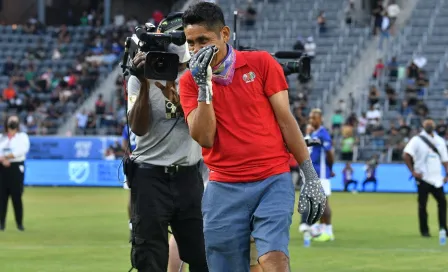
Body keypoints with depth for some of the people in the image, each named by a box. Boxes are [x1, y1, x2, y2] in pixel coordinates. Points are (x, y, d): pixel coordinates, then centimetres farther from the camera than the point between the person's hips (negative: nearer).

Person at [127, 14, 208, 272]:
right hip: (150, 177, -2)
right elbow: (138, 128, -11)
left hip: (189, 176, 2)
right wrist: (145, 84, -20)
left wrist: (173, 94, -22)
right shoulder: (141, 78, 1)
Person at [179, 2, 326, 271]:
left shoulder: (261, 63, 1)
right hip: (224, 188, 2)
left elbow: (286, 119, 3)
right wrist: (203, 84, -14)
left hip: (273, 181, -2)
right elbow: (204, 137, -6)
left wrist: (311, 176, 0)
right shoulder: (190, 80, 5)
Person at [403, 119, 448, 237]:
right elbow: (406, 155, -12)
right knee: (422, 204, -1)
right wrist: (413, 172, -14)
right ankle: (424, 231, 5)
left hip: (437, 178, 5)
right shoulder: (417, 140, -4)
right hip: (423, 178, -5)